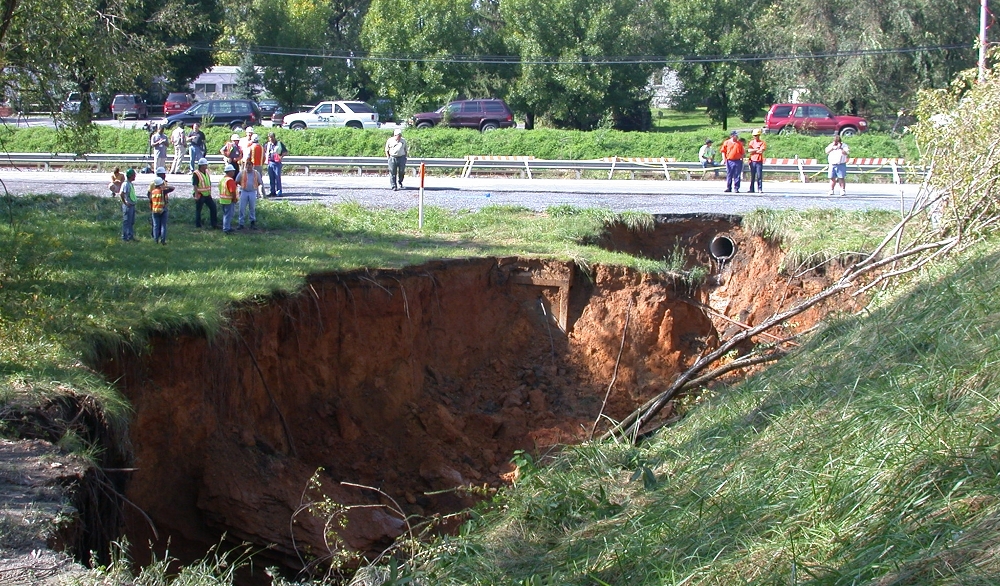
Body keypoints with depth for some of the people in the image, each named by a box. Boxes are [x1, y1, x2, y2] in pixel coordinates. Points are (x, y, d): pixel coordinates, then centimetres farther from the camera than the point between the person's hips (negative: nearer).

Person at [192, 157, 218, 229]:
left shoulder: (207, 172, 10)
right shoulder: (196, 174, -14)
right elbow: (195, 185, -18)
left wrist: (210, 192, 17)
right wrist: (196, 195, -23)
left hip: (207, 195, 8)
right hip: (200, 195, -8)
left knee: (213, 207, 7)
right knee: (198, 210, 2)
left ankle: (214, 224, 15)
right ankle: (198, 225, 11)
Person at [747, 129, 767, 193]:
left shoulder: (762, 142, 0)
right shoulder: (752, 142, 12)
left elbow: (761, 151, -12)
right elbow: (749, 150, 0)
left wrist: (752, 151, -3)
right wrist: (756, 149, -8)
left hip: (759, 161, -4)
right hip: (752, 161, 4)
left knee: (759, 176, -6)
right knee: (752, 176, 6)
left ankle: (760, 189, -5)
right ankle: (751, 189, 9)